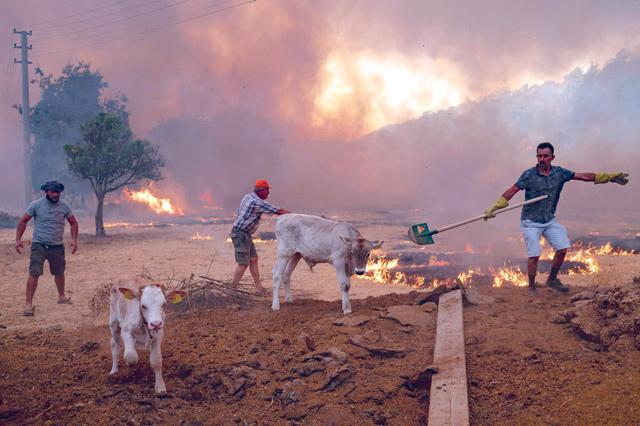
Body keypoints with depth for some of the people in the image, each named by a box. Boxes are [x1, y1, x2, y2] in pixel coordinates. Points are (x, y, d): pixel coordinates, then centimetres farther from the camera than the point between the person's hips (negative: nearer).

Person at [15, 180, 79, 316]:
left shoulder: (64, 206, 0)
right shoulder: (36, 205, -6)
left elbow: (73, 223, 10)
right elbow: (23, 221, 1)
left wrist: (74, 240, -2)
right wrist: (18, 239, -6)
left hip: (57, 246, 3)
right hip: (39, 245, -3)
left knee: (59, 273, 16)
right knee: (34, 274, -13)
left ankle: (61, 296, 39)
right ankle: (29, 304, -9)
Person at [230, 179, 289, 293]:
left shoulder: (247, 197, 9)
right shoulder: (258, 203, -19)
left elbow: (239, 211, 19)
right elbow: (278, 211, -17)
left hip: (245, 234, 10)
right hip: (241, 234, -10)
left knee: (253, 259, 12)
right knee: (243, 263, -8)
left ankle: (258, 286, 16)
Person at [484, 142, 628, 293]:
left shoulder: (560, 173, -1)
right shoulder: (529, 175, -13)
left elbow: (585, 177, 4)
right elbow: (511, 191, -14)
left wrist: (611, 177, 4)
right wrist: (493, 208, -22)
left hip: (550, 220, 5)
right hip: (531, 222, -5)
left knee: (562, 249, 0)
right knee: (534, 255, -12)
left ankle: (552, 280, 21)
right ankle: (531, 288, 6)